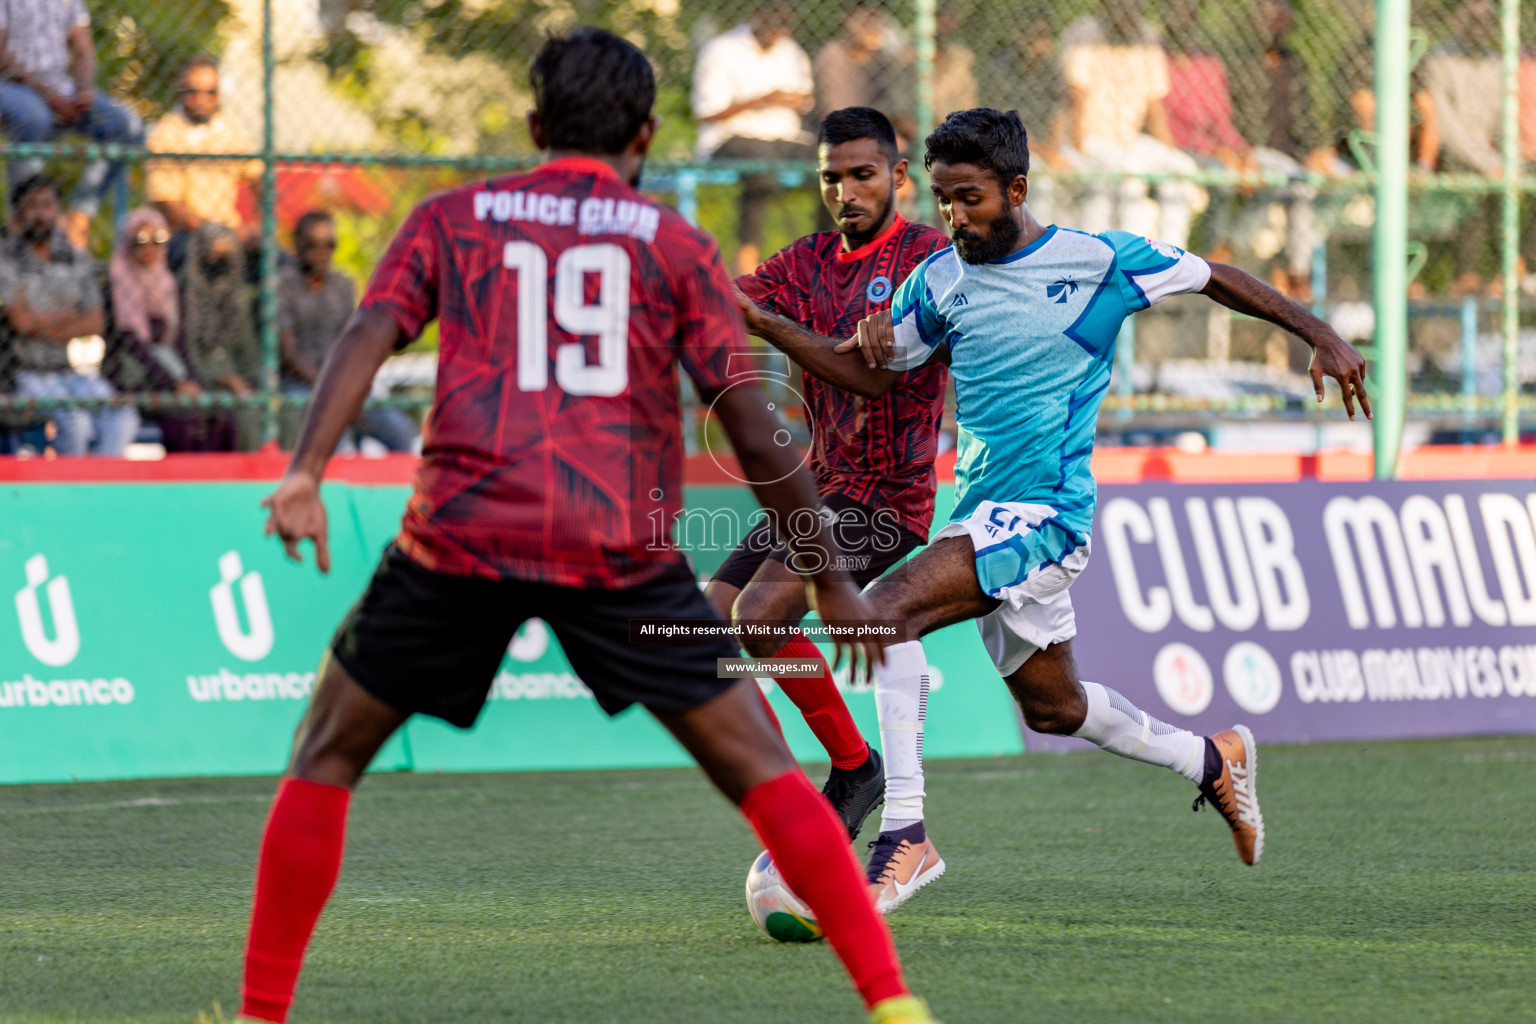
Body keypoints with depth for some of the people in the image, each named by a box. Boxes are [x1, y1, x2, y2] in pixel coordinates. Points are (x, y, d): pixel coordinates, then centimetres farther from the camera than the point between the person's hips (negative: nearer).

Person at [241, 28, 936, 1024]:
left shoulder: (451, 220, 16)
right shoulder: (675, 243, 13)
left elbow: (367, 337, -1)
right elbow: (755, 432, 8)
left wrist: (305, 472, -12)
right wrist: (833, 578, 13)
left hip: (462, 531, 0)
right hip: (621, 548, 0)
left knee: (328, 755, 17)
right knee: (762, 770, 6)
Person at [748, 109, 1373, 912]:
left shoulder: (1098, 261, -8)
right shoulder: (939, 280, 7)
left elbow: (1214, 279, 4)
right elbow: (871, 371, 16)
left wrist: (1322, 338, 0)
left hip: (1045, 515, -8)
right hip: (984, 517, 8)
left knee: (884, 610, -26)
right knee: (1052, 708, 19)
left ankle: (905, 835, -27)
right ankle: (1213, 761, 44)